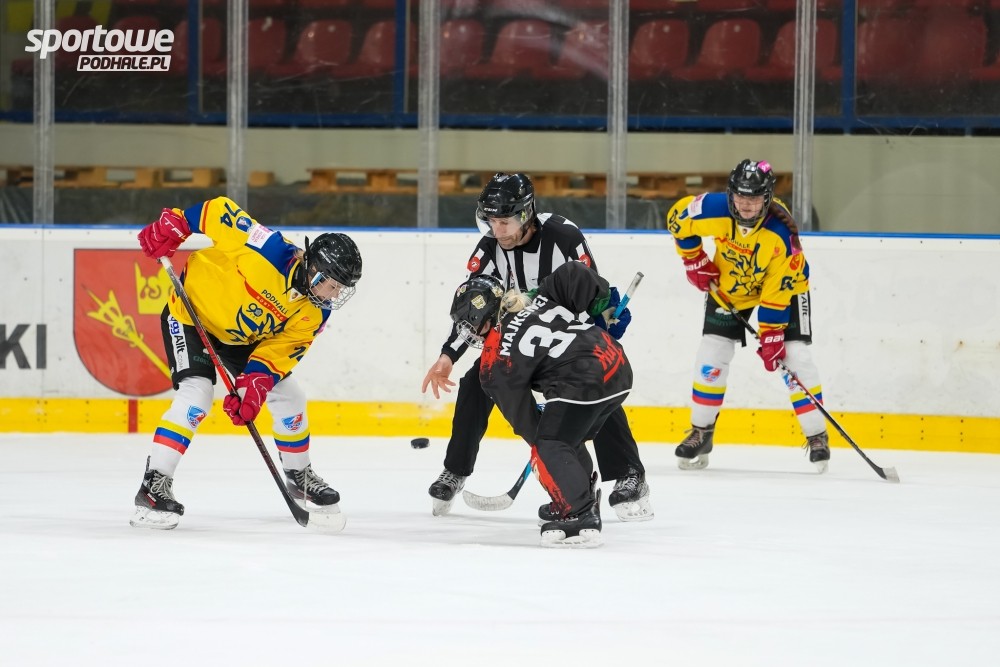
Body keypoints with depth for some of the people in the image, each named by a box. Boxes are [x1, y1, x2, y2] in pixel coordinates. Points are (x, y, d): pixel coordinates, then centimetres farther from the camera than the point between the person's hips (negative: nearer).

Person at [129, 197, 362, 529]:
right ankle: (154, 487, -21)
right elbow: (219, 211, -26)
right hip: (191, 312, -7)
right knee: (196, 394, -24)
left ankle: (299, 476, 30)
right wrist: (173, 224, -29)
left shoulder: (315, 312, -13)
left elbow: (280, 350, -13)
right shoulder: (271, 250, -34)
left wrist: (254, 386, -28)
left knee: (289, 397, 7)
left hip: (243, 336, 7)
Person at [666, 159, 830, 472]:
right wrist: (694, 261, -5)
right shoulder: (714, 209, -30)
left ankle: (817, 437, 1)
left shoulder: (782, 232, -36)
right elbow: (677, 218, -9)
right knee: (712, 353, -4)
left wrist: (771, 335, -29)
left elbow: (779, 289, -31)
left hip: (784, 283, -3)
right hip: (729, 285, 3)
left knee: (796, 357, -11)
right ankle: (701, 432, 10)